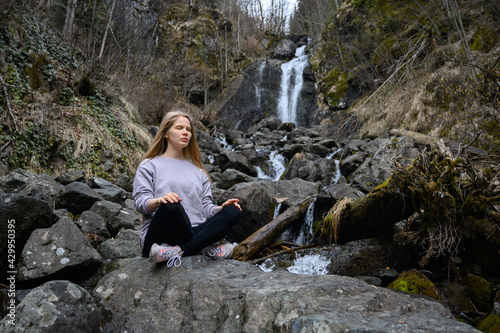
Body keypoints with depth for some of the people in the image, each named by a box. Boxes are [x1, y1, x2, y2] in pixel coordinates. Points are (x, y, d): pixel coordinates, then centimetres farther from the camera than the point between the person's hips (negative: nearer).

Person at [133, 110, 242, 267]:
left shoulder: (198, 170, 27)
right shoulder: (149, 166, 14)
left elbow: (206, 206, 17)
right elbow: (140, 202, -1)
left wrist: (220, 208, -6)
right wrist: (159, 201, -24)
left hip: (193, 233, 4)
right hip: (158, 236, -4)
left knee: (233, 212, -21)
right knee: (171, 206, -37)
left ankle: (178, 250, -32)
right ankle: (205, 248, -18)